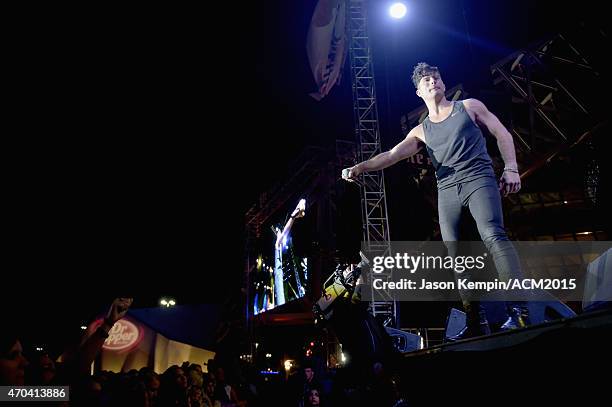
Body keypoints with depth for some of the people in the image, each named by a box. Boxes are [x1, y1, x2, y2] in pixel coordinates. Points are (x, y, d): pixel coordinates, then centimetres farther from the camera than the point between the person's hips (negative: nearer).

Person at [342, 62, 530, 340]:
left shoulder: (469, 106, 16)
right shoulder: (421, 131, 19)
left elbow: (502, 134, 14)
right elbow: (392, 155, 5)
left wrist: (511, 168, -1)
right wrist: (360, 167, -11)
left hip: (479, 180, -3)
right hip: (447, 191, 4)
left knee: (493, 235, -27)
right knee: (455, 256, -4)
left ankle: (518, 309, -29)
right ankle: (477, 323, 1)